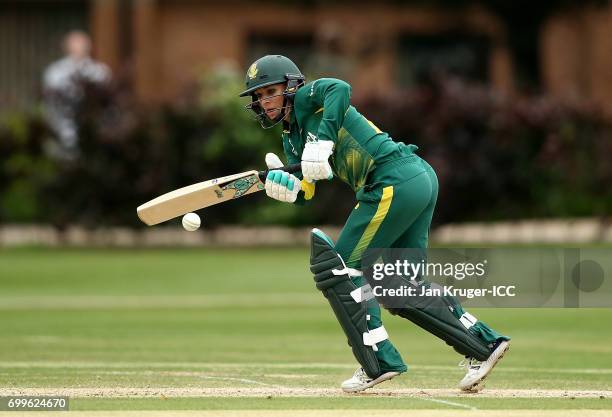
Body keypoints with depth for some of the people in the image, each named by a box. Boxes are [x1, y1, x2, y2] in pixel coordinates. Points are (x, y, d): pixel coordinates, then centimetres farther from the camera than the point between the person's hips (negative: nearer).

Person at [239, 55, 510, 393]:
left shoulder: (306, 98, 0)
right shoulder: (292, 138, 24)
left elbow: (340, 88, -24)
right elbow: (305, 193, 13)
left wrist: (322, 139, -31)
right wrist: (285, 186, -9)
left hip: (395, 180, -10)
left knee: (338, 266, -5)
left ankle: (379, 361, -6)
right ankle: (483, 343, 12)